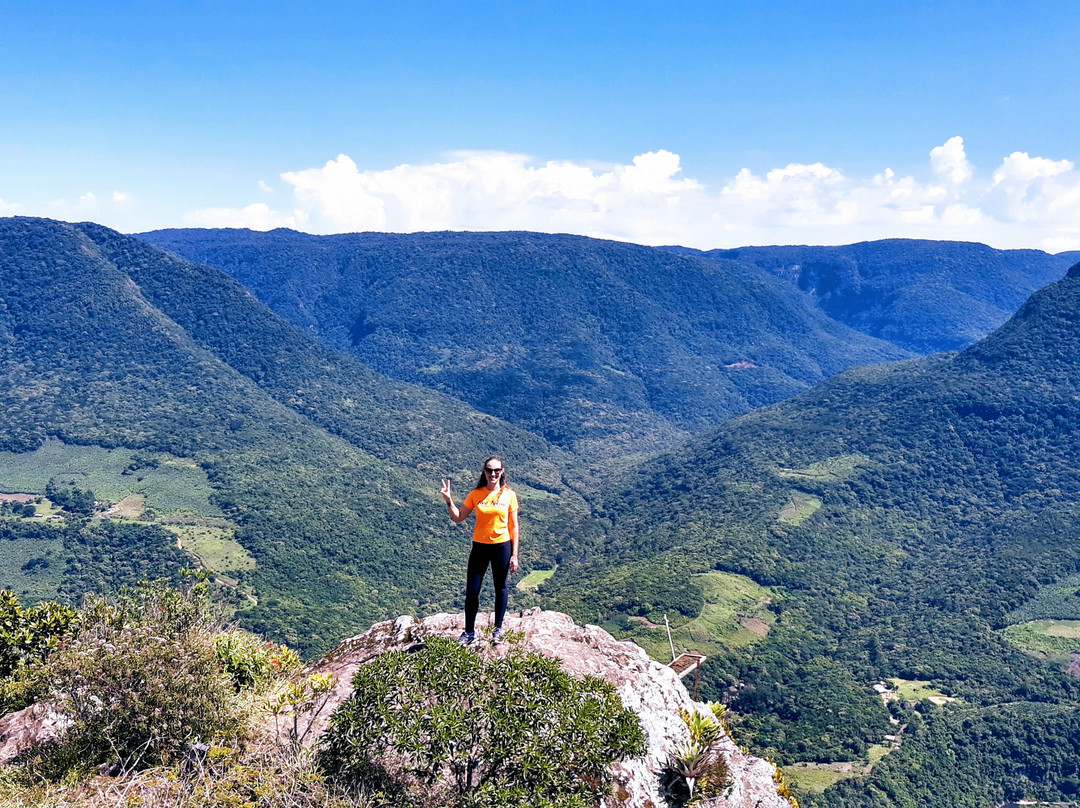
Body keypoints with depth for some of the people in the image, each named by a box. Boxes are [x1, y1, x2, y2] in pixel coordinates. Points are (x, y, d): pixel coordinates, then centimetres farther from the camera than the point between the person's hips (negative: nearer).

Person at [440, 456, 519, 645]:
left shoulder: (509, 495, -4)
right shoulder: (476, 494, -1)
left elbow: (513, 527, 0)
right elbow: (458, 518, 1)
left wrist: (514, 555, -3)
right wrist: (449, 501, -15)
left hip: (502, 547, -1)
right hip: (480, 547, 1)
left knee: (500, 588, 12)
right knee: (472, 590, 3)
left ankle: (498, 629, 28)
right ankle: (469, 631, 18)